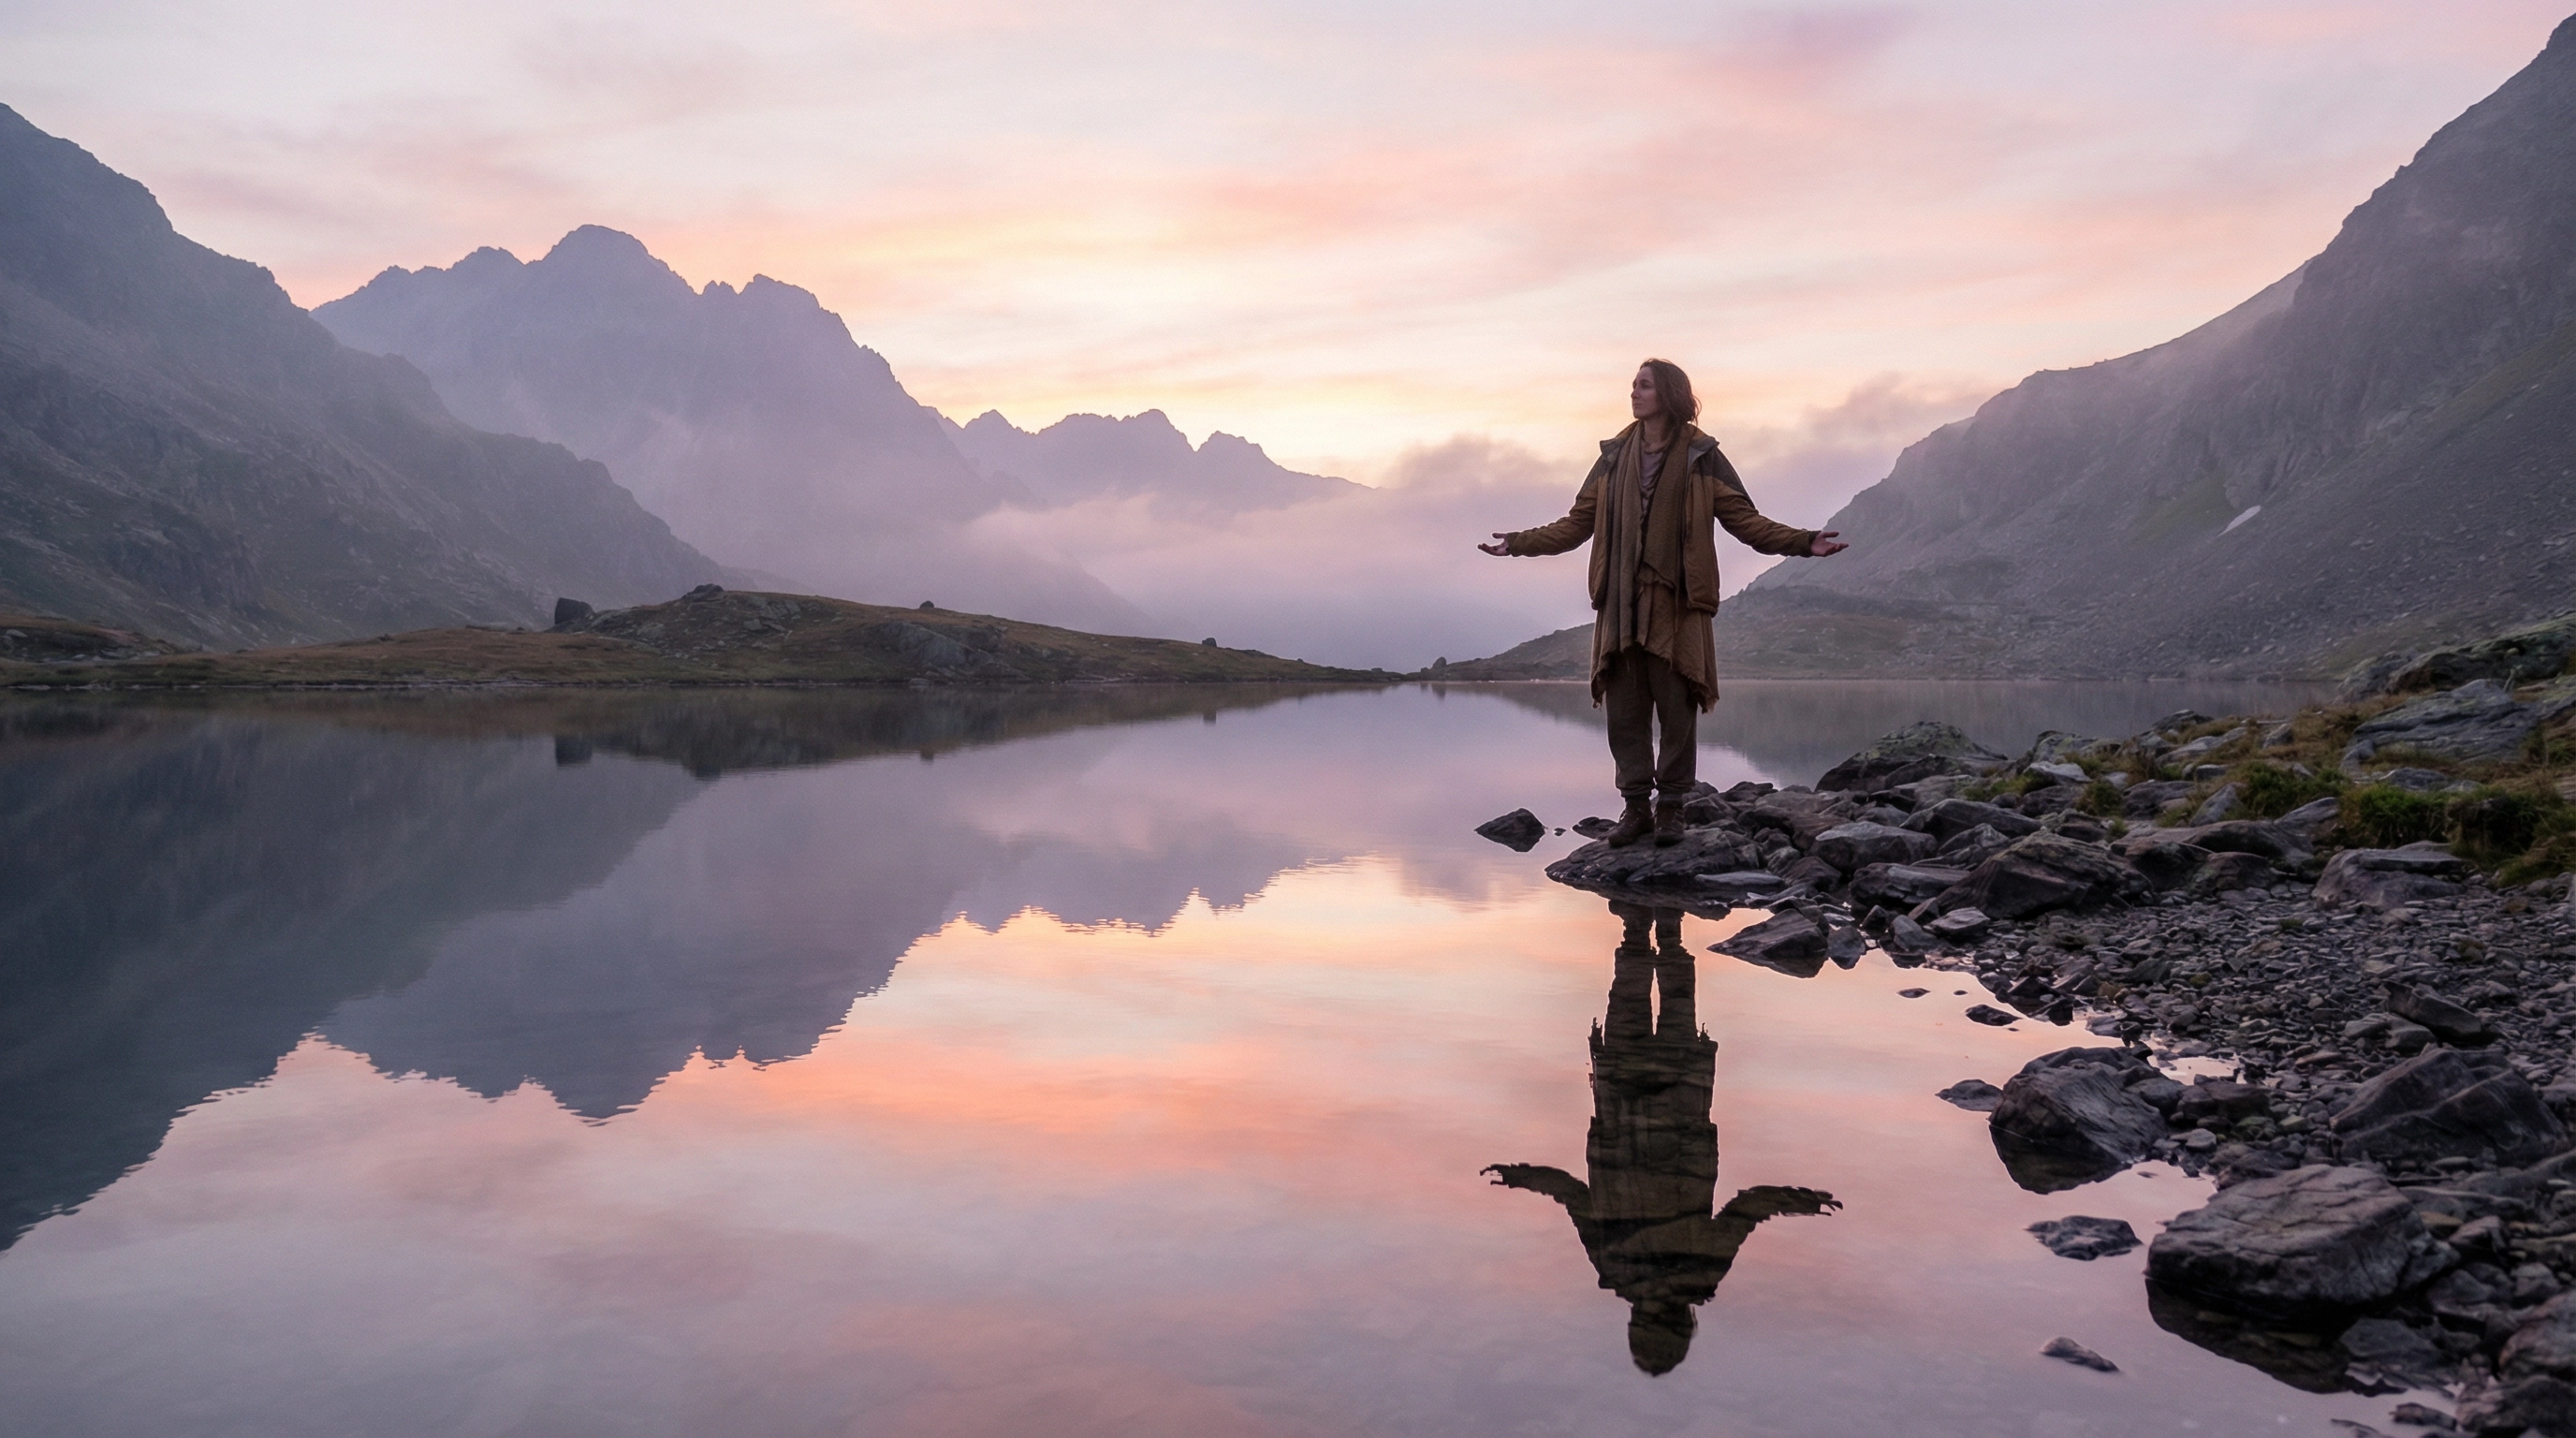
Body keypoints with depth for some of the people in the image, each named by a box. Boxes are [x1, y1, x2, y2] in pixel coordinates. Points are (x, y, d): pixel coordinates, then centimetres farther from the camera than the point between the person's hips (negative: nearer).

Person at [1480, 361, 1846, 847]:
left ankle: (1671, 808, 9)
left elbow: (1746, 520, 2)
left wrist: (1803, 542, -10)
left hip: (1676, 605, -3)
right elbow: (1578, 523, 17)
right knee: (1624, 710, 3)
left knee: (1676, 709, -1)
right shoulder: (1614, 457, 12)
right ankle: (1636, 806, 13)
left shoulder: (1700, 457, 3)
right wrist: (1519, 542, 12)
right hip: (1620, 605, 3)